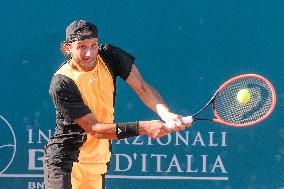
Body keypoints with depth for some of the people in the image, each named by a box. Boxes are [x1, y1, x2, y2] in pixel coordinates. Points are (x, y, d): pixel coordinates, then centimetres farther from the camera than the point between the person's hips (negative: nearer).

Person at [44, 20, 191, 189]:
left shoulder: (109, 56, -5)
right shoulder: (61, 84, -21)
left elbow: (142, 88, -5)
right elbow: (94, 128, -22)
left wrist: (166, 115, -25)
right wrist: (142, 128, -29)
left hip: (98, 161, 5)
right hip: (64, 160, -5)